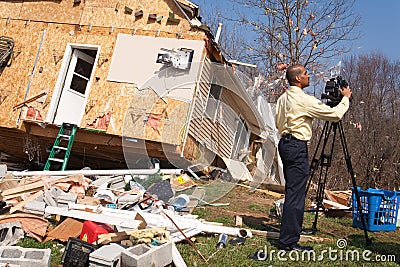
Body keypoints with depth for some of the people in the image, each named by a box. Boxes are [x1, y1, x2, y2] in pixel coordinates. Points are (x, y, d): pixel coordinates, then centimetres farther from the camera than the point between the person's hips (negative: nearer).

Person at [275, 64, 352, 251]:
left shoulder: (283, 98, 12)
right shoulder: (305, 100, -13)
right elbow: (335, 114, -10)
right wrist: (345, 97, 6)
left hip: (285, 143, 9)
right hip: (297, 146, -9)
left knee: (292, 191, 16)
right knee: (295, 194, -7)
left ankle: (288, 236, 25)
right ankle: (288, 241, -4)